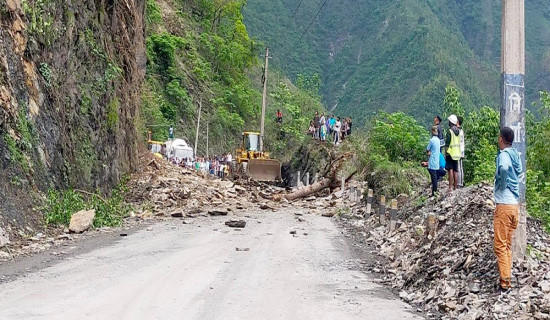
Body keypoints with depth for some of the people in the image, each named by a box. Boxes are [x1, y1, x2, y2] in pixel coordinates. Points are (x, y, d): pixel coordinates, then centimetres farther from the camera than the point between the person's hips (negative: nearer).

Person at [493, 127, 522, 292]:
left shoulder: (503, 155, -14)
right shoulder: (516, 154, 11)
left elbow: (504, 168, -36)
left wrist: (501, 184, -19)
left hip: (504, 205, -8)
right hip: (515, 204, 8)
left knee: (500, 246, -2)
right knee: (508, 245, 14)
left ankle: (505, 283, -1)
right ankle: (506, 277, 18)